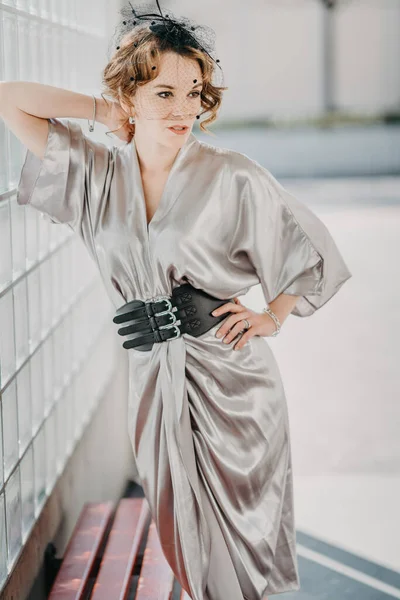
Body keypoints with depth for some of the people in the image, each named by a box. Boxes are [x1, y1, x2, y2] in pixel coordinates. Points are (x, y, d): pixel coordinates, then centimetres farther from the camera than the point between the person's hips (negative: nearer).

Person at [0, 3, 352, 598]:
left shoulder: (233, 178, -8)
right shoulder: (97, 174, 2)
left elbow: (311, 246, 3)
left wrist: (272, 318, -4)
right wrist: (105, 112, 0)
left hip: (231, 380, -3)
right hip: (152, 380, 3)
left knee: (241, 534, 4)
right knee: (184, 537, 12)